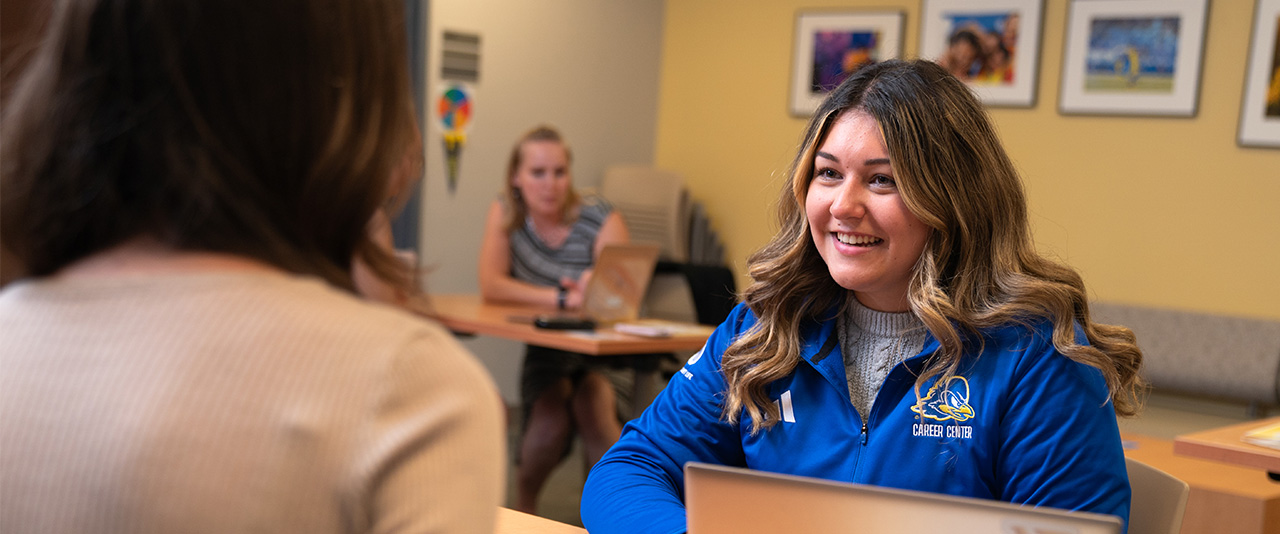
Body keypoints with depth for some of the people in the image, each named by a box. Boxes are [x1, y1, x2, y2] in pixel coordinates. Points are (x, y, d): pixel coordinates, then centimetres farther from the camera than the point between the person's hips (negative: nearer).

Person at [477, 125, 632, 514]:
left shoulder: (602, 220, -10)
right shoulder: (505, 213, -3)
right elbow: (491, 285, -17)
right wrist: (562, 299, -26)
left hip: (605, 355, -1)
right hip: (545, 354, 1)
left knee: (592, 402, -33)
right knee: (551, 419, -29)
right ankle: (523, 503, 0)